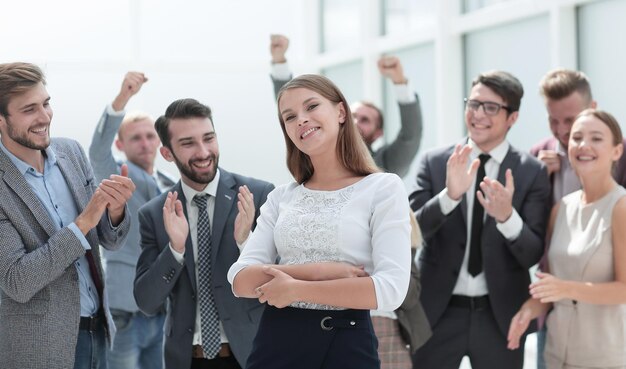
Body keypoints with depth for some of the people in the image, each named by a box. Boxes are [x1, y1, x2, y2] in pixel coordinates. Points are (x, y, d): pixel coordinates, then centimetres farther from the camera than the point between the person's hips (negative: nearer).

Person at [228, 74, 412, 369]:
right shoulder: (280, 198, 8)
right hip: (276, 340, 4)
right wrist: (317, 272, -15)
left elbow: (391, 288, -14)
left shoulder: (383, 188, -4)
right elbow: (240, 279, -1)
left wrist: (296, 289, -13)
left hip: (346, 343, -3)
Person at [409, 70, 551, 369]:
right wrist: (450, 195, -24)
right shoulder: (434, 162, 0)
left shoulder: (532, 172, -3)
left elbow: (533, 254, -7)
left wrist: (507, 216, -27)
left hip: (500, 314, 0)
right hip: (438, 312, 0)